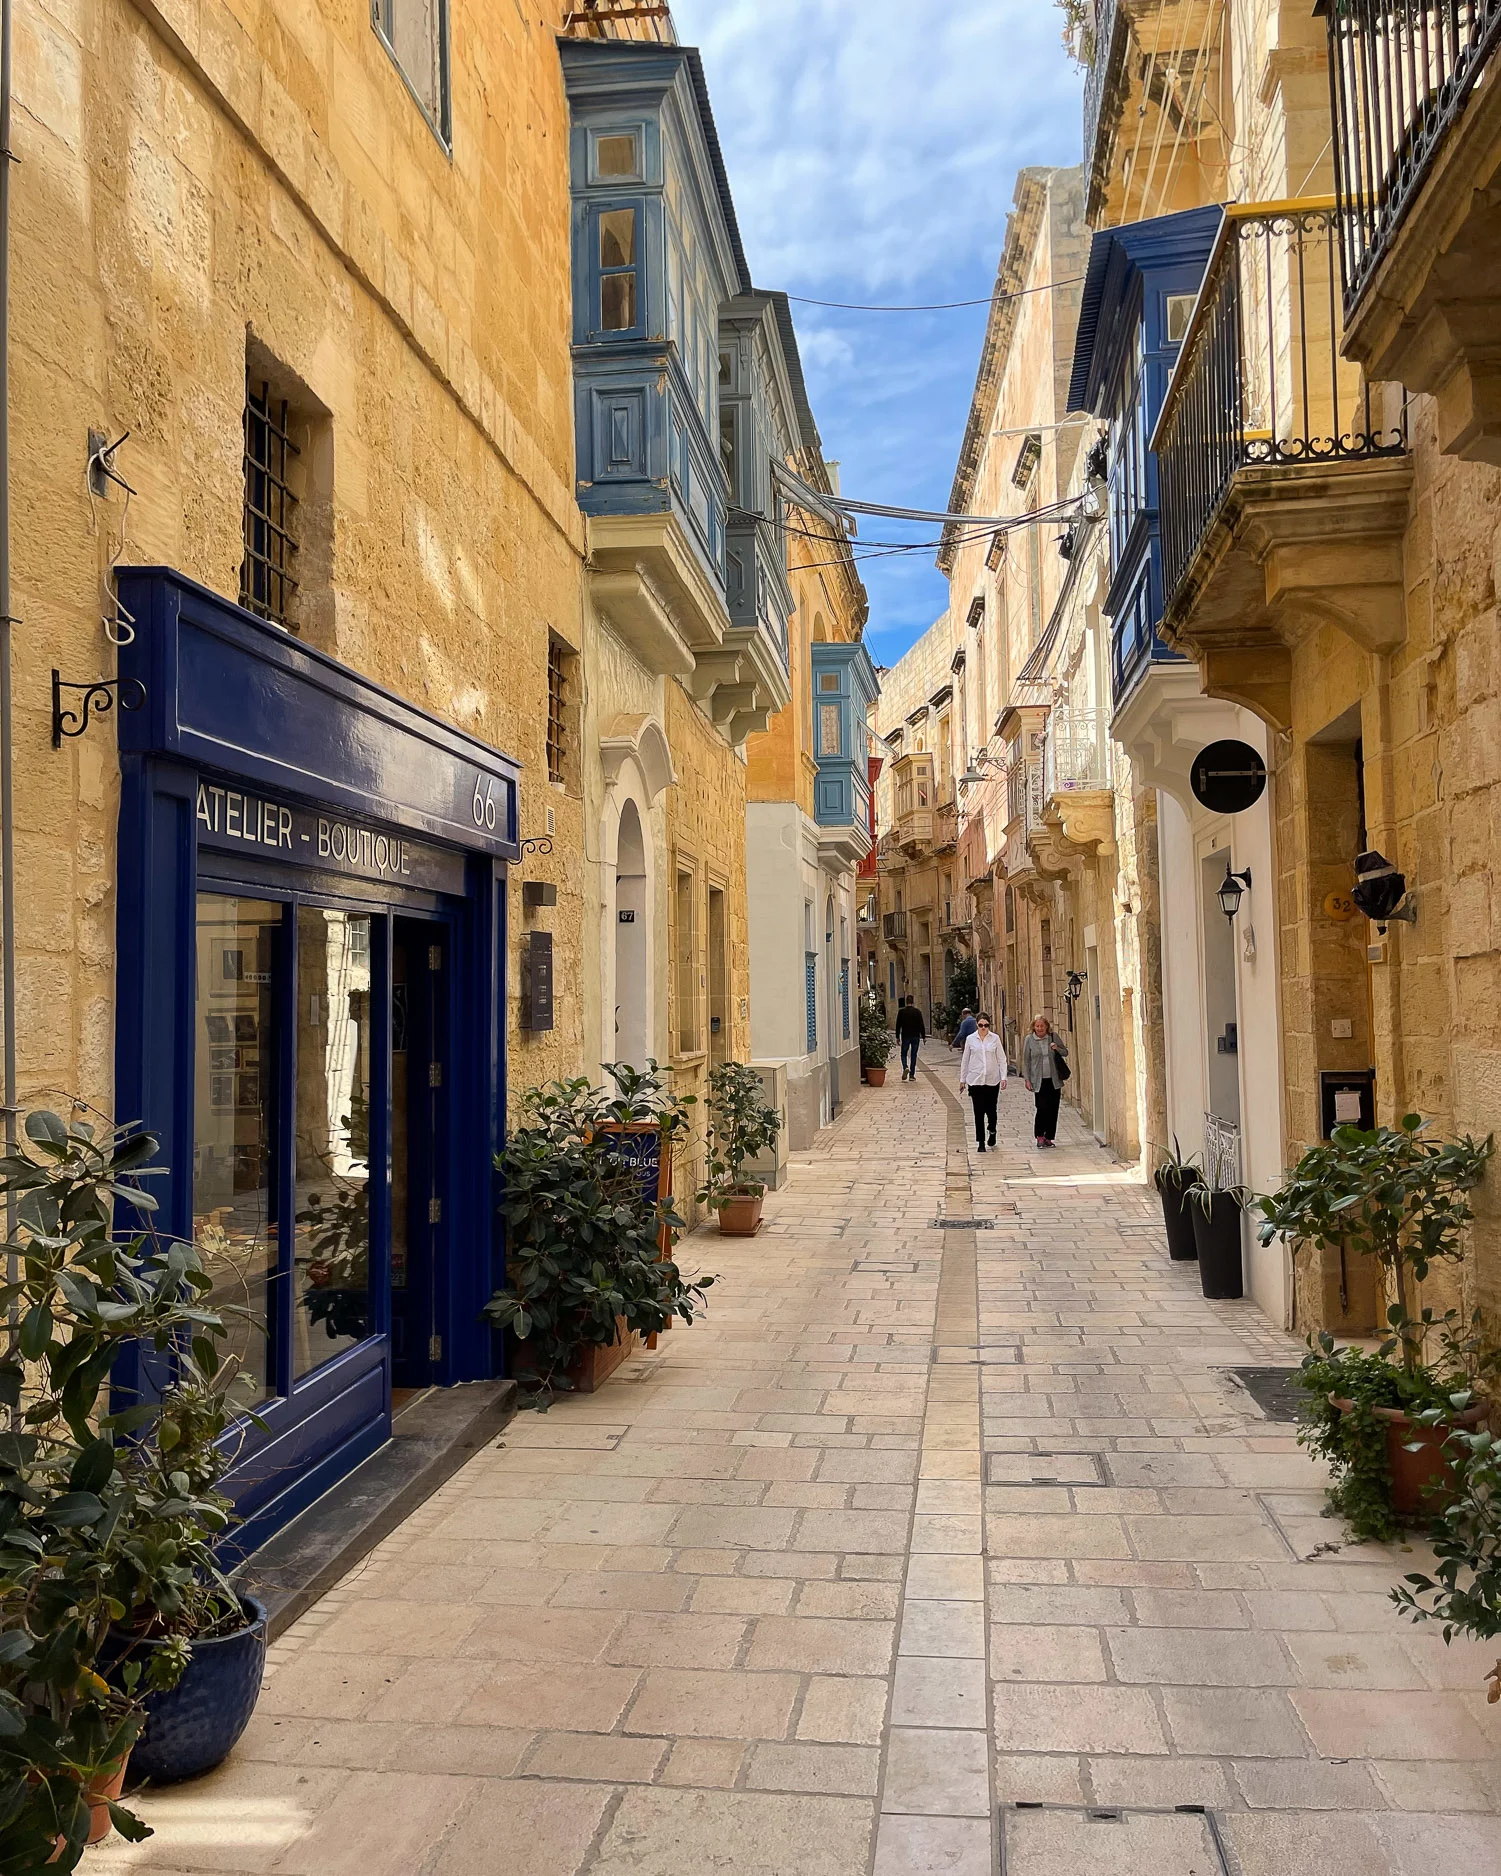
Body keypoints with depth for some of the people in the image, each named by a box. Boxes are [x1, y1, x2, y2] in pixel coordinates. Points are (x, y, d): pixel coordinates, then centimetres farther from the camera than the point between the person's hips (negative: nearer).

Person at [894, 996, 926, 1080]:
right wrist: (923, 1036, 4)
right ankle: (912, 1075, 6)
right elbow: (921, 1025, -2)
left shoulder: (901, 1011, -3)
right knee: (913, 1055, 7)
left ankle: (905, 1067, -18)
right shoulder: (917, 1011, -2)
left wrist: (897, 1037, 6)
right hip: (915, 1036, 1)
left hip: (905, 1036, -1)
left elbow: (898, 1025, 0)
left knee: (904, 1053, 11)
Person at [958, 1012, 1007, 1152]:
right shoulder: (970, 1039, 2)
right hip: (975, 1080, 0)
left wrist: (1003, 1077, -6)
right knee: (979, 1112, 0)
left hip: (992, 1080, 0)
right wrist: (962, 1080, 9)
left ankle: (992, 1130, 36)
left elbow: (1001, 1059, 3)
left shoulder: (995, 1038, 1)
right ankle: (981, 1142, 9)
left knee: (991, 1109, 4)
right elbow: (965, 1060, 8)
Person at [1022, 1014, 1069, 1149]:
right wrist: (1027, 1079, -2)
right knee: (1042, 1108, -11)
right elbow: (1026, 1061, 3)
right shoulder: (1029, 1040, 1)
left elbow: (1065, 1053, 14)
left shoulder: (1054, 1037, 6)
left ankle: (1048, 1137, 14)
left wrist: (1057, 1048, -8)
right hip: (1039, 1081, -2)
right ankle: (1040, 1136, 5)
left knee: (1053, 1110, 3)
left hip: (1054, 1080, 3)